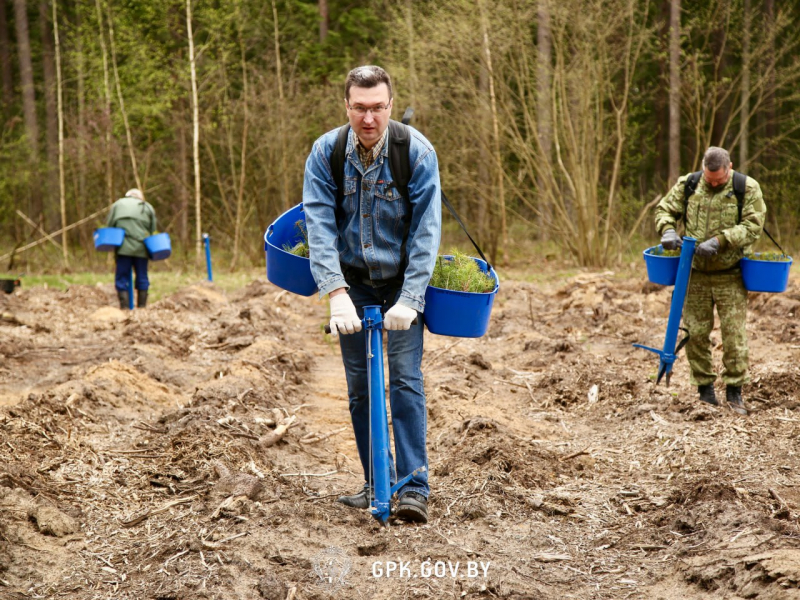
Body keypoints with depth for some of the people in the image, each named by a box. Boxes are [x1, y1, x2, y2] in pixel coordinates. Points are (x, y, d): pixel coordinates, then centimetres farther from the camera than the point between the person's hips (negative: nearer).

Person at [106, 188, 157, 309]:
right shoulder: (148, 207, 15)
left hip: (123, 248, -1)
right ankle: (142, 306, 9)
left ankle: (124, 306, -7)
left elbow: (109, 226, 7)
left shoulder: (117, 204, 15)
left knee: (122, 278, 1)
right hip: (141, 248, 1)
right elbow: (152, 230, 9)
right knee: (142, 278, 9)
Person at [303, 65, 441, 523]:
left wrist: (410, 299, -29)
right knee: (360, 386, 6)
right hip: (352, 281, 2)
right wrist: (336, 293, -31)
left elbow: (426, 230, -20)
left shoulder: (417, 151, -18)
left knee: (406, 378, -12)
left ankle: (415, 488, -11)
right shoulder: (326, 152, -13)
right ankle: (377, 484, 16)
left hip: (402, 281, -2)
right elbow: (319, 224, -19)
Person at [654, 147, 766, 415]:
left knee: (734, 333, -3)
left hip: (730, 277, -2)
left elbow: (752, 226, -12)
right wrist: (668, 230, -13)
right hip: (696, 275, 3)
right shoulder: (687, 186, 3)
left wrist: (719, 241, -22)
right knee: (696, 333, 4)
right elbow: (664, 210, 9)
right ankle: (705, 390, 17)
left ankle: (734, 391, 10)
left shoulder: (747, 189, -5)